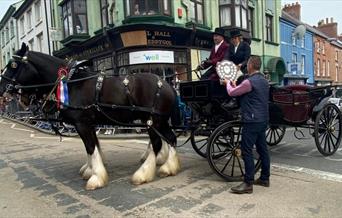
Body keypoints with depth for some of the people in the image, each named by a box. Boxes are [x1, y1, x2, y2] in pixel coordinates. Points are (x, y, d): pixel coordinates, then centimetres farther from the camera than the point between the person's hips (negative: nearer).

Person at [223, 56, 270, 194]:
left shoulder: (249, 81, -15)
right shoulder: (264, 81, 13)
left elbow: (232, 93, -5)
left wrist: (228, 83, 14)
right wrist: (235, 85, 29)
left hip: (252, 121, -9)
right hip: (263, 120, 10)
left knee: (247, 151, -5)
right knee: (262, 149, 14)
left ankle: (248, 184, -1)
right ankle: (265, 178, 25)